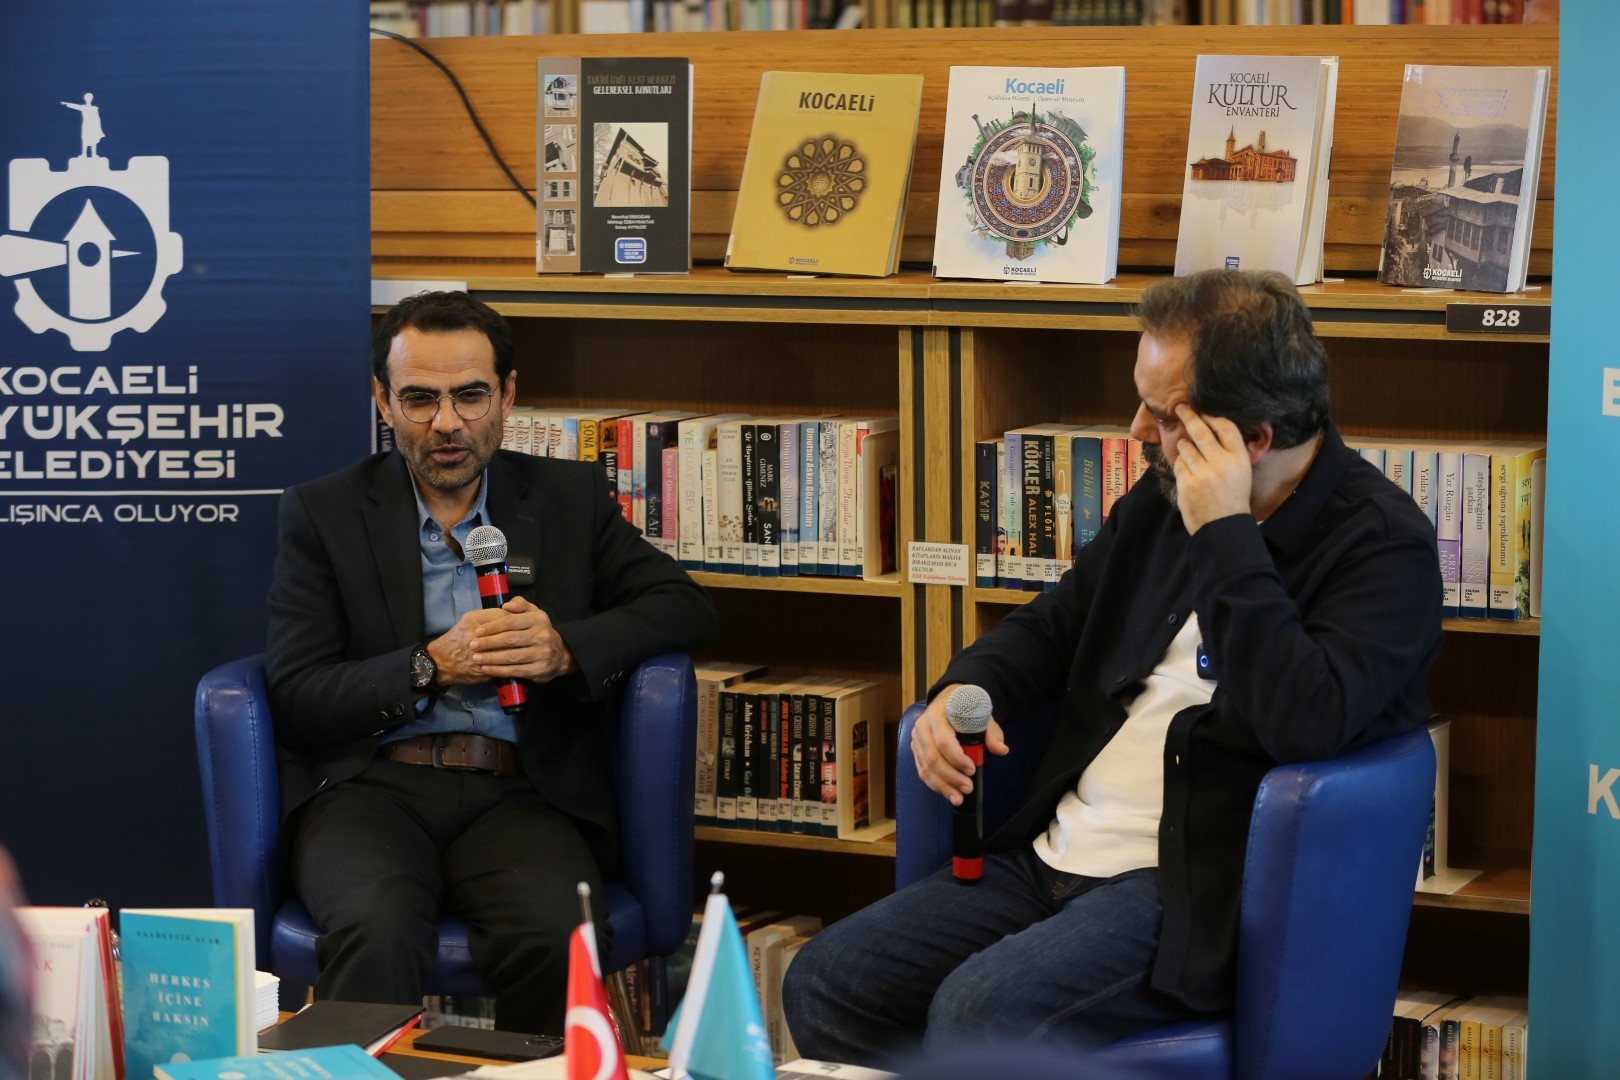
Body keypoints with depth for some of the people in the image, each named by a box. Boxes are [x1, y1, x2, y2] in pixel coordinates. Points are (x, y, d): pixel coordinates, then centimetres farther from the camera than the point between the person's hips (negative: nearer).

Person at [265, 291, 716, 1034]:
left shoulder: (569, 498, 15)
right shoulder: (323, 514, 9)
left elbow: (686, 608, 10)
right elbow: (293, 700, 1)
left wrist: (565, 648, -7)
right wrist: (433, 667, -12)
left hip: (520, 796, 1)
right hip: (373, 786, -1)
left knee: (559, 935, -32)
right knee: (377, 930, -35)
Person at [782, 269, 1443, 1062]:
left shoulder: (1383, 543, -11)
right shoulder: (1164, 500, 11)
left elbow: (1305, 723, -27)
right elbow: (1052, 625, 26)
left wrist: (1225, 536, -21)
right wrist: (962, 690, 4)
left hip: (1194, 888, -8)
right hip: (1055, 853, 8)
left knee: (981, 1012, -30)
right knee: (824, 983, -6)